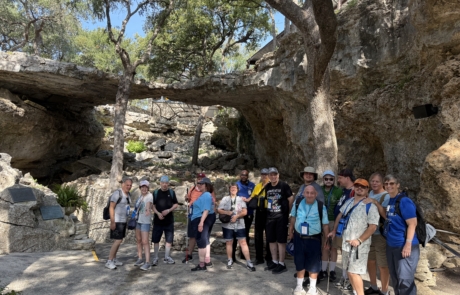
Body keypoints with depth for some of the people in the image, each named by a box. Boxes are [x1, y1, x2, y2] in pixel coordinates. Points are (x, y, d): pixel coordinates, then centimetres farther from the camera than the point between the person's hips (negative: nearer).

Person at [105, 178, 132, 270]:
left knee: (119, 240, 13)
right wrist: (112, 222, -21)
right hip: (117, 221, -8)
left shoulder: (128, 195, 10)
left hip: (123, 221, 8)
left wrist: (127, 221, 15)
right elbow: (111, 208, -17)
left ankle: (114, 259, 22)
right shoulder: (117, 193, -15)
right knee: (118, 241, -10)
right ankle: (109, 261, -3)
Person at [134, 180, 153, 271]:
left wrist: (148, 210, -57)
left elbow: (149, 203, -38)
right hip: (138, 220, 8)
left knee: (145, 241, -12)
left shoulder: (149, 195, -16)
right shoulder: (141, 195, 7)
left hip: (145, 221, -8)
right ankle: (140, 259, 25)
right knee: (138, 240, 14)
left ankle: (147, 263, -11)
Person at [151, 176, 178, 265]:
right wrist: (158, 213, -16)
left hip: (169, 220, 1)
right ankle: (155, 258, 17)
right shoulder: (156, 193, 0)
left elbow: (176, 204, 2)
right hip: (158, 220, -1)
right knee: (156, 240, 5)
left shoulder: (171, 192, 1)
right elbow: (153, 205, 1)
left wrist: (169, 210, -15)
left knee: (169, 239, 7)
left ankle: (167, 257, 20)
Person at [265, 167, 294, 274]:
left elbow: (291, 199, -5)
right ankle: (274, 261, 25)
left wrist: (287, 212, 0)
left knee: (281, 240, -1)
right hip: (270, 217, 6)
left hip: (281, 217, -6)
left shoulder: (284, 186, -8)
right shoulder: (267, 187, 8)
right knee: (271, 240, 12)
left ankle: (281, 264, 7)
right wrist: (269, 209, 10)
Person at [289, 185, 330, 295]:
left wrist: (326, 239, -2)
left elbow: (325, 224, -4)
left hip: (314, 239, -2)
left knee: (313, 264, 9)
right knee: (299, 263, 12)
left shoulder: (321, 206, -12)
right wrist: (290, 232, 13)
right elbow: (293, 218, 9)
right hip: (299, 238, 2)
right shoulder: (297, 203, -5)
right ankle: (299, 286, 29)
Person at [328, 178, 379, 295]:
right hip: (345, 242, 7)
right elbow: (340, 216, 21)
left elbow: (373, 226, -17)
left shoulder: (370, 206, -12)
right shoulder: (348, 202, 10)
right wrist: (334, 231, 18)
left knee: (354, 272, -10)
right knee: (349, 271, 15)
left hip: (359, 245, -7)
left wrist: (359, 240, -21)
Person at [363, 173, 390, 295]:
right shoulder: (370, 193, 9)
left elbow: (386, 215, -26)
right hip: (369, 233, 8)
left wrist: (375, 202, -28)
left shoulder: (387, 196, -13)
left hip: (381, 235, -7)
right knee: (370, 261, 19)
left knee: (383, 265, 2)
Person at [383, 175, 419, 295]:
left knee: (404, 280, -4)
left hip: (404, 246, -8)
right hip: (391, 246, 8)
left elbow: (412, 224, -19)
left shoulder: (404, 201, -14)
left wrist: (408, 245, -23)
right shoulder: (389, 201, 8)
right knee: (395, 279, 18)